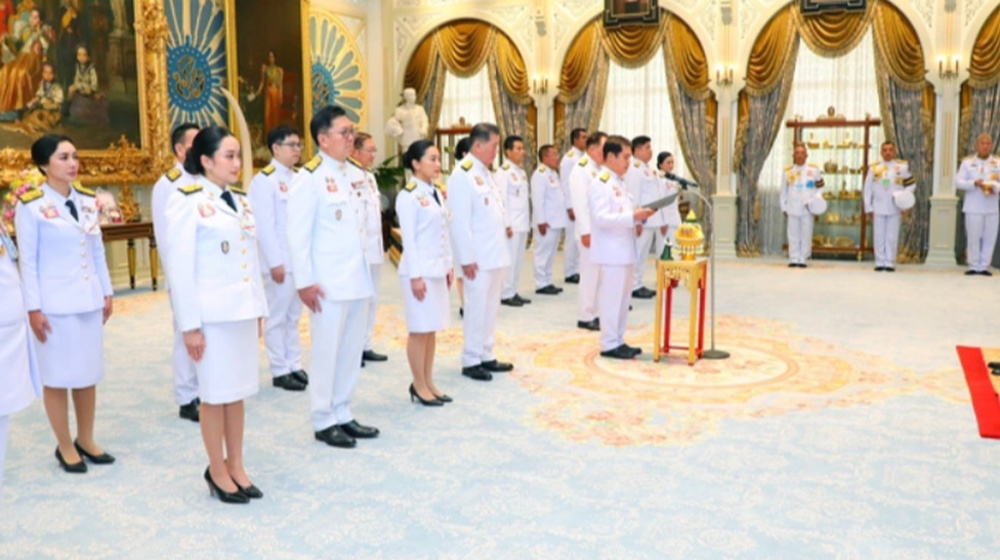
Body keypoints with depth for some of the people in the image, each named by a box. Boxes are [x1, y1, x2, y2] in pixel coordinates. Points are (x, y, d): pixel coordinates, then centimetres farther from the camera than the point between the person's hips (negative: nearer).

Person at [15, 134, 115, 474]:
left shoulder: (87, 200, 7)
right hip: (54, 304, -5)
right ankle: (65, 447, 17)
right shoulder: (31, 206, -8)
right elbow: (27, 261, -8)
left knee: (89, 373, 12)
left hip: (89, 300, 5)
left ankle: (86, 440, 26)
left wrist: (107, 293, 10)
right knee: (58, 376, 4)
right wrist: (33, 308, -10)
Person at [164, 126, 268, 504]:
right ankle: (217, 472, 19)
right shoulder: (187, 201, -9)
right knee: (215, 394, 4)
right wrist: (190, 324, -14)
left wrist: (259, 308, 12)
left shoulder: (241, 200, 11)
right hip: (211, 314, -6)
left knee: (238, 391, 12)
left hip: (242, 310, 6)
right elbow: (180, 267, -12)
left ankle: (236, 466, 25)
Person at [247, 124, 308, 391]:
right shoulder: (264, 180, -9)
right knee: (277, 318, 2)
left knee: (293, 316, 14)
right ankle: (279, 371, 11)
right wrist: (275, 262, -18)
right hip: (280, 262, -7)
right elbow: (264, 226, -15)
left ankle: (294, 365, 23)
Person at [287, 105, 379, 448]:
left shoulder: (355, 174, 12)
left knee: (352, 350, 12)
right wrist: (305, 282, -16)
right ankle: (323, 421, 16)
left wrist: (366, 269, 13)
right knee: (327, 352, 2)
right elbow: (298, 236, -13)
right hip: (328, 284, -7)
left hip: (358, 279, 7)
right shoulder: (309, 178, -10)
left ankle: (342, 414, 25)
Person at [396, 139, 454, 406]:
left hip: (437, 269, 8)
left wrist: (449, 266, 12)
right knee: (419, 330, 0)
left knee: (432, 329, 12)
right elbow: (408, 239, -15)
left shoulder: (437, 193, 12)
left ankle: (429, 383, 21)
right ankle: (419, 385, 12)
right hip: (419, 270, -8)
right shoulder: (408, 196, -12)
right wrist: (415, 275, -17)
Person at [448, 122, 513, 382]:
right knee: (477, 310, -1)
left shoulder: (484, 172, 15)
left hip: (496, 255, 9)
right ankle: (471, 361, 9)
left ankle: (486, 356, 23)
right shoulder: (463, 175, -14)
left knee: (491, 309, 13)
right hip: (479, 258, -9)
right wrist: (467, 258, -19)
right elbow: (460, 221, -18)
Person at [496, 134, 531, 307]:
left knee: (518, 260, 11)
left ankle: (513, 292, 19)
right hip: (511, 225, -8)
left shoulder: (522, 173, 16)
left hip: (523, 224, 8)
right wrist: (506, 224, -18)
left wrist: (527, 222, 12)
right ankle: (505, 295, 3)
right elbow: (501, 200, -15)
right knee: (509, 259, -4)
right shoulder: (503, 172, -10)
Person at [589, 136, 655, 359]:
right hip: (611, 251, -9)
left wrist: (635, 221, 5)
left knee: (623, 298, 12)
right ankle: (609, 344, 4)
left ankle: (618, 341, 20)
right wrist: (633, 216, -25)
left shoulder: (619, 183, 17)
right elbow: (601, 217, -22)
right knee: (612, 298, -4)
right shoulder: (600, 183, -12)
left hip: (624, 249, 9)